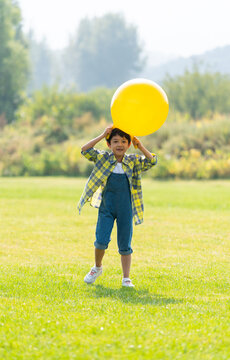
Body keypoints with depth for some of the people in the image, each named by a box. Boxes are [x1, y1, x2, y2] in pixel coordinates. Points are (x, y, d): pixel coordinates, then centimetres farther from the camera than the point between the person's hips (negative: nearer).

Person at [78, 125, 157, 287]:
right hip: (107, 208, -1)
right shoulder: (103, 158, 0)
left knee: (125, 245, 5)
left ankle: (126, 278, 13)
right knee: (101, 241, -8)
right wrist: (102, 136, -13)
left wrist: (140, 146, -13)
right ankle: (97, 268, 20)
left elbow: (152, 161, -5)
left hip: (125, 209, 1)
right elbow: (85, 150, -9)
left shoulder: (133, 161, 2)